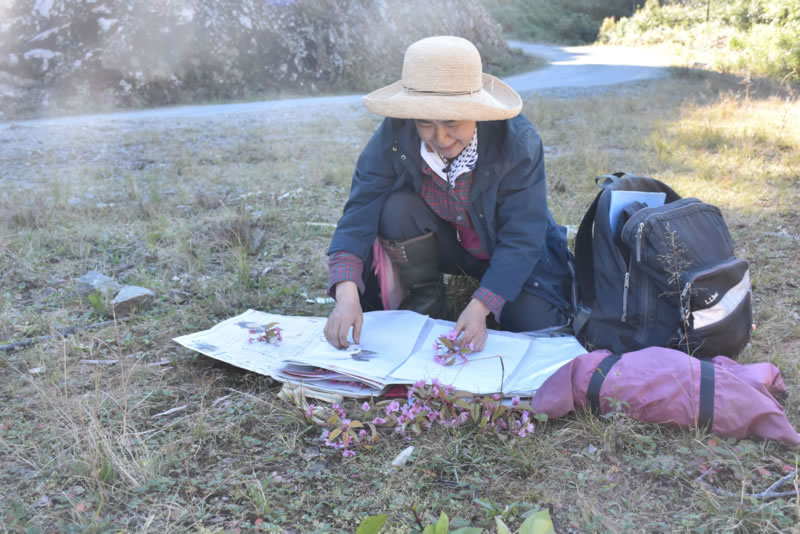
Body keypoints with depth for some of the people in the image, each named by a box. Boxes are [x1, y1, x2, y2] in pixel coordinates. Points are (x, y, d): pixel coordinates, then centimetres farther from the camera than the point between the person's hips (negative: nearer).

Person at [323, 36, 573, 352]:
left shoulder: (517, 141, -29)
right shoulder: (394, 136, -25)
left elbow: (521, 239, -28)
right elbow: (360, 209, -29)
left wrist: (480, 306, -41)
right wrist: (346, 293, -45)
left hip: (508, 253, -1)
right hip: (443, 243, 1)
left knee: (535, 324, -22)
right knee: (397, 207, -28)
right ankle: (425, 300, -4)